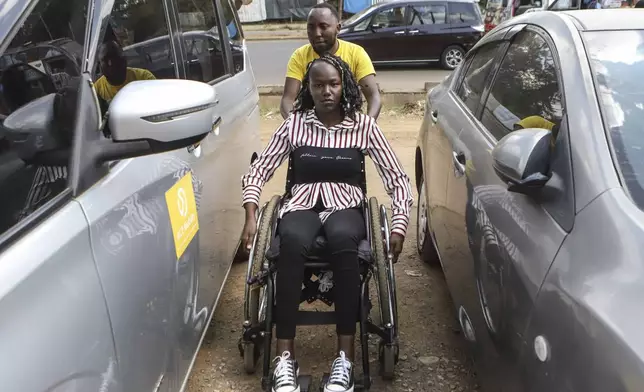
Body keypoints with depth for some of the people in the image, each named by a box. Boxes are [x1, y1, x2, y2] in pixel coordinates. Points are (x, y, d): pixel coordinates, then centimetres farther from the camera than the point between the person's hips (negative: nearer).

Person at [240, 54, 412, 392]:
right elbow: (257, 171, 8)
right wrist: (250, 218, -6)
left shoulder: (363, 125, 5)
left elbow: (397, 178, 4)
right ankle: (285, 358, -32)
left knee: (342, 239, -39)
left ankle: (345, 359, -34)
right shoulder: (294, 124, 7)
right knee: (292, 241, -37)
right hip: (302, 205, 1)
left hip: (344, 206, 0)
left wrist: (399, 225, -9)